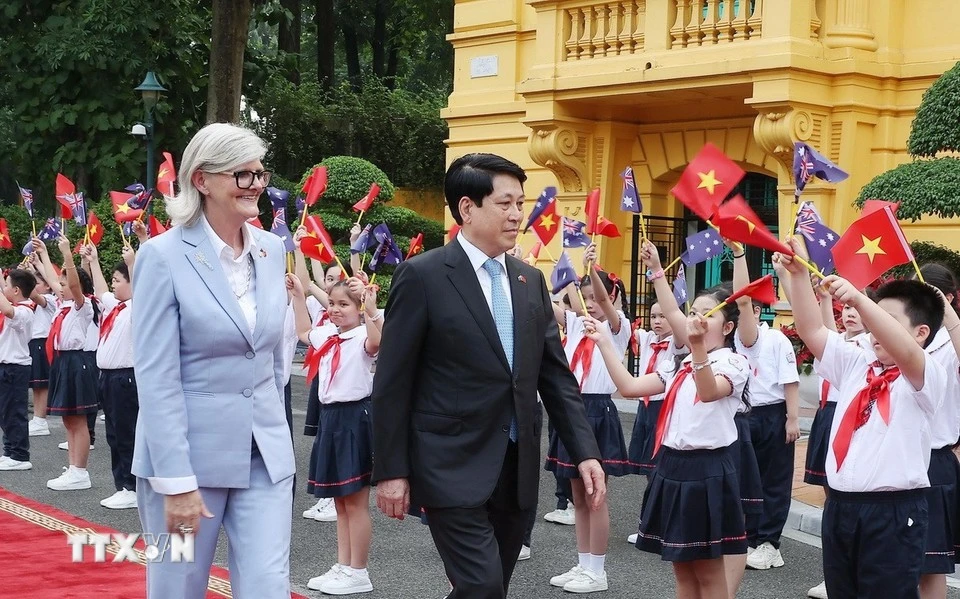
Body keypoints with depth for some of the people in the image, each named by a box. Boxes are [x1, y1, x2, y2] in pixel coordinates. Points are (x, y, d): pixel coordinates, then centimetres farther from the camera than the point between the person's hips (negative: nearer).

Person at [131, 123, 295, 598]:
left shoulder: (272, 249, 6)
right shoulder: (164, 255, -12)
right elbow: (156, 378, -15)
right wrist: (177, 482, -18)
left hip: (265, 453, 4)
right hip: (188, 452, -4)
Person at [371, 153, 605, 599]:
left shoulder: (530, 281, 11)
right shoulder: (422, 276, -8)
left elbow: (555, 375, 12)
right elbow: (392, 384, -7)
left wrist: (585, 452, 3)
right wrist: (391, 471, -9)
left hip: (517, 467, 6)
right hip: (453, 467, -6)